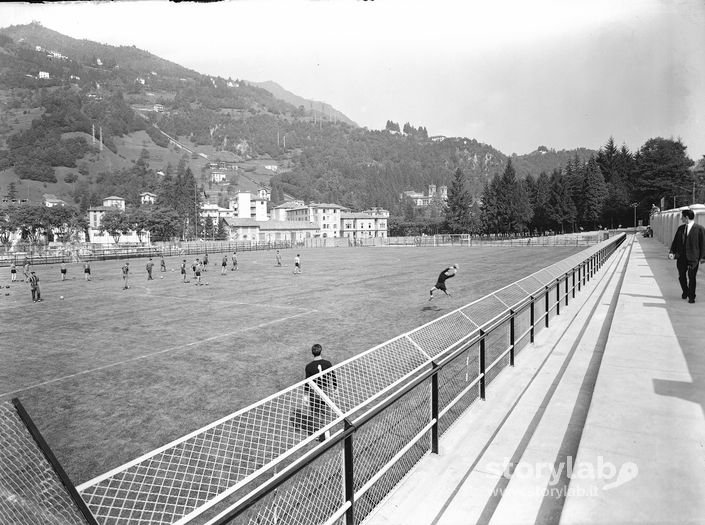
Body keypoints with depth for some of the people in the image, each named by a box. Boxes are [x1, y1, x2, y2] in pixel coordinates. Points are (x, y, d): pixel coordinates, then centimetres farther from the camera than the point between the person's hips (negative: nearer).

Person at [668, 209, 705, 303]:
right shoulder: (680, 228, 9)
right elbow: (675, 241, 8)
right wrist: (672, 252, -5)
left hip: (693, 257, -4)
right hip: (681, 257, 4)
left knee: (691, 278, 1)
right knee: (682, 276, 11)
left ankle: (691, 297, 14)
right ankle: (685, 292, 34)